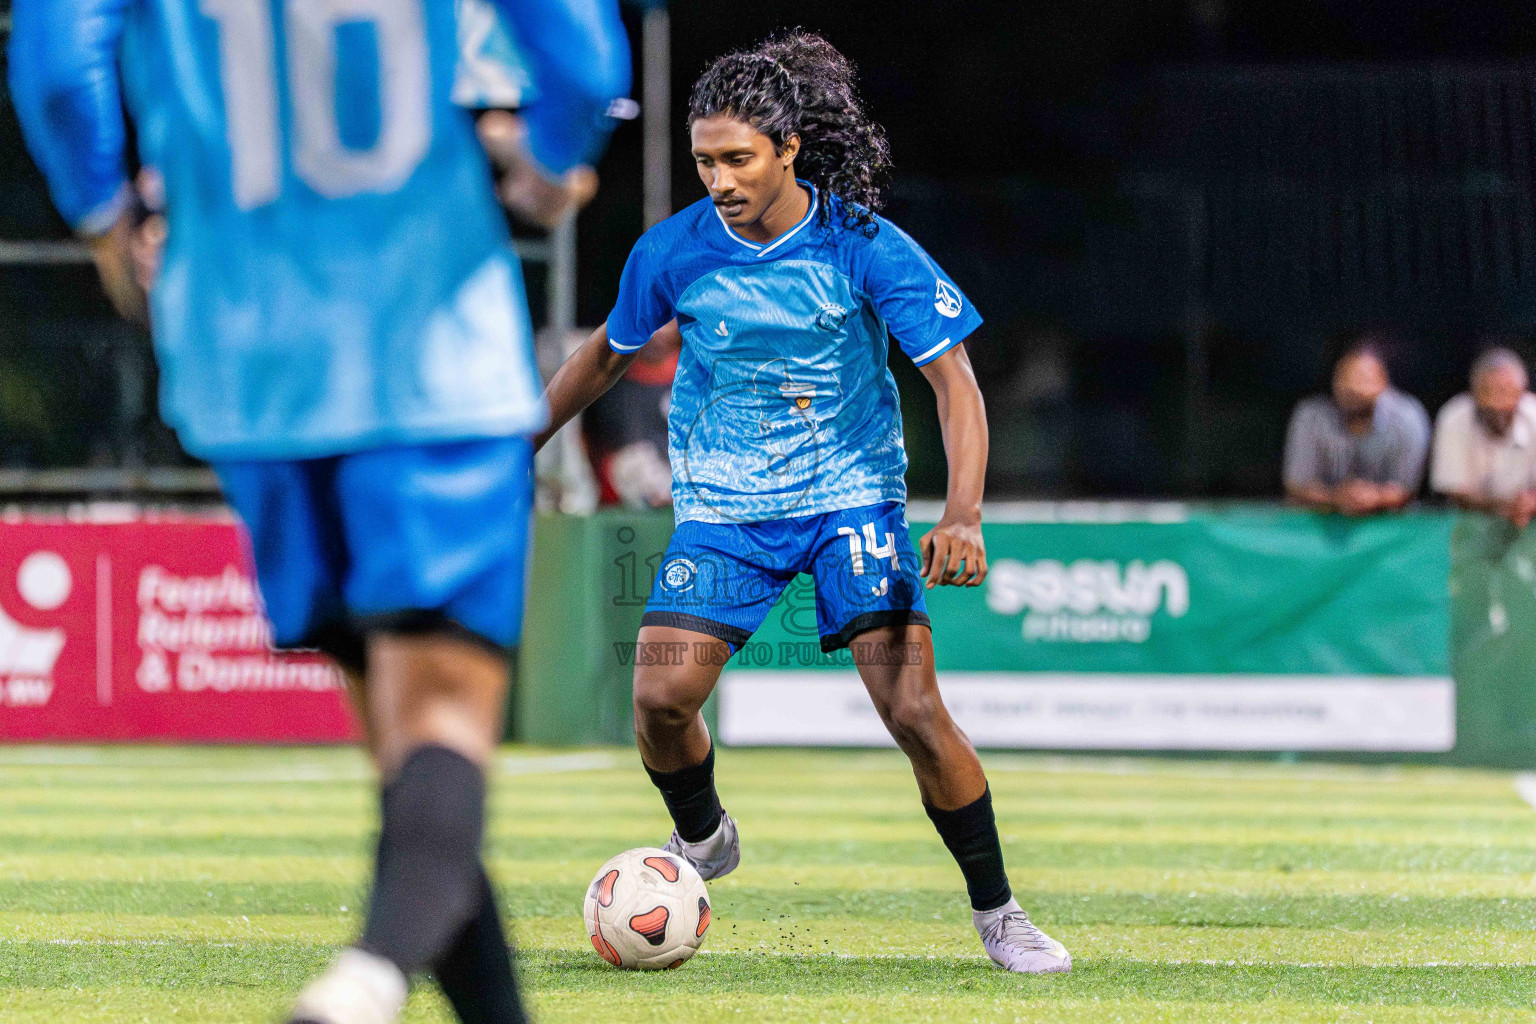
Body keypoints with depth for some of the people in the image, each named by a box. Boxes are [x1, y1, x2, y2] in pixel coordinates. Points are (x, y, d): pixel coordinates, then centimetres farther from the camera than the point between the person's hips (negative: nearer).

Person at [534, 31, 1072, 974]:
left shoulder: (865, 248, -15)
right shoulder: (674, 251, -8)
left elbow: (955, 380, -14)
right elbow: (609, 353, 12)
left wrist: (964, 515, -27)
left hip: (852, 495, -2)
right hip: (723, 505, 2)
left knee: (913, 709, -15)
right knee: (661, 696, -16)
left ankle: (997, 911, 2)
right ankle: (702, 839, 17)